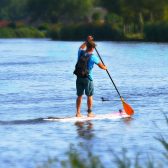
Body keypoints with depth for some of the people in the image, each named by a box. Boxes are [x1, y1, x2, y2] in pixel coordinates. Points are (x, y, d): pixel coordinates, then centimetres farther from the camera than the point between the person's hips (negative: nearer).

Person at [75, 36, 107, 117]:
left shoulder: (81, 53, 2)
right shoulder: (93, 57, -11)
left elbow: (81, 47, 29)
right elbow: (102, 66, -2)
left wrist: (87, 41, 35)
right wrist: (105, 67, 19)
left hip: (79, 78, 5)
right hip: (88, 78, -5)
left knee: (79, 95, 10)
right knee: (89, 96, 5)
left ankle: (78, 113, 9)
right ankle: (89, 112, 7)